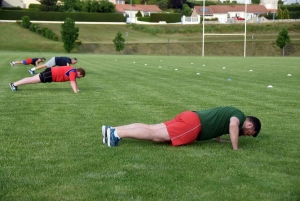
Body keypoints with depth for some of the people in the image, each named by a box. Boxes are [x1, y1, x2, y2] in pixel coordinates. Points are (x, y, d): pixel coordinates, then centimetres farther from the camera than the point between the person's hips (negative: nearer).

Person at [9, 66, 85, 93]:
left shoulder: (73, 70, 11)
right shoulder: (73, 72, -18)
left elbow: (74, 81, 21)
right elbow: (72, 82, -25)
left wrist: (77, 89, 17)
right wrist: (76, 92, -27)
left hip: (51, 73, 9)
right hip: (51, 74, -9)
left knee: (33, 80, 11)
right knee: (33, 80, -4)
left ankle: (15, 84, 16)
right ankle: (14, 84, 0)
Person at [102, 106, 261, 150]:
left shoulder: (232, 113, 27)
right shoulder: (239, 115, -1)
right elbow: (233, 125, -24)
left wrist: (220, 139, 33)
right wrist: (235, 148, -16)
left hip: (189, 117, 8)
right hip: (193, 124, -8)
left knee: (151, 128, 2)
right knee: (155, 134, -15)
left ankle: (112, 130, -4)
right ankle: (117, 133, -23)